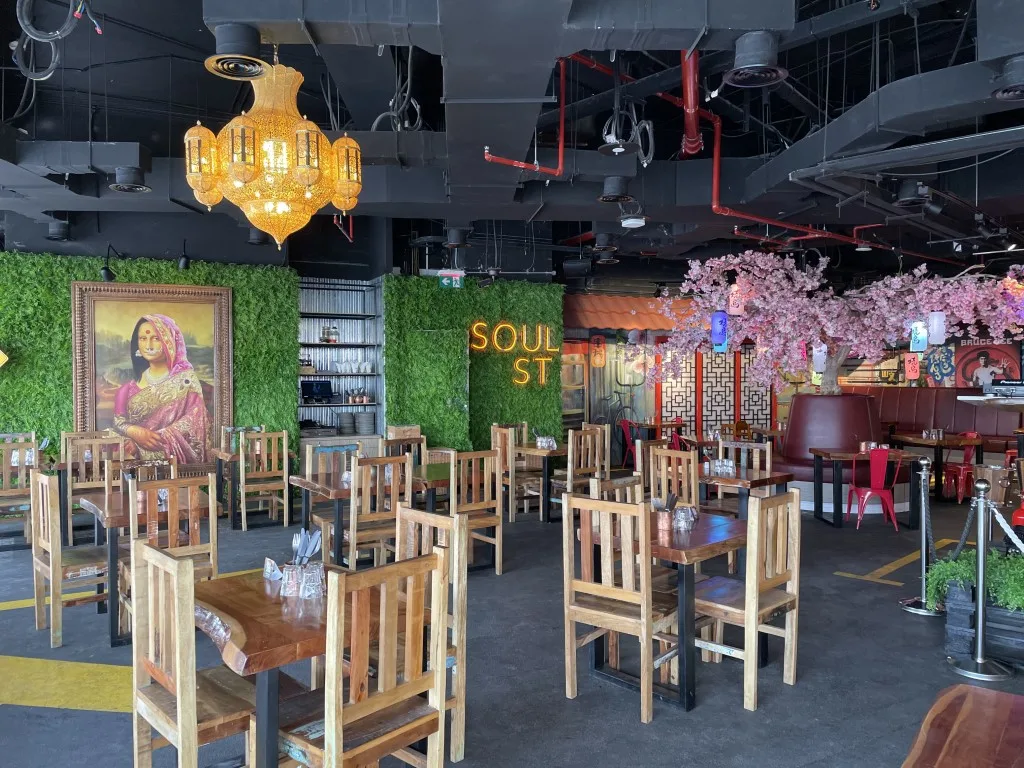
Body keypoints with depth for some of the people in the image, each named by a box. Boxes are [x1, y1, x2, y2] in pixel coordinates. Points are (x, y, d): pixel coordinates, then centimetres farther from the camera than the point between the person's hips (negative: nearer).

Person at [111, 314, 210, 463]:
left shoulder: (186, 377, 2)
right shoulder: (131, 386, 13)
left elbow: (195, 418, -8)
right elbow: (118, 421, 6)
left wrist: (156, 437, -18)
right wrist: (137, 433, -17)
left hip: (174, 458, -3)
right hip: (138, 459, 3)